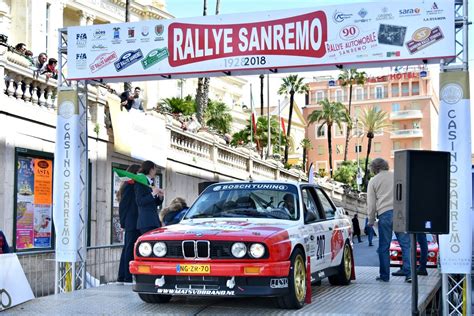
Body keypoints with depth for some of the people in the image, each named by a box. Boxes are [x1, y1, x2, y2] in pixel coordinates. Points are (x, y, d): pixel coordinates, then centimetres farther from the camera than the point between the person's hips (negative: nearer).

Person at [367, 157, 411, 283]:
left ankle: (384, 275, 8)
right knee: (406, 245, 1)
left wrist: (371, 221, 16)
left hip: (385, 214, -2)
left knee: (384, 247, 5)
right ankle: (409, 273, -7)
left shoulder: (373, 181, 9)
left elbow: (371, 203, 7)